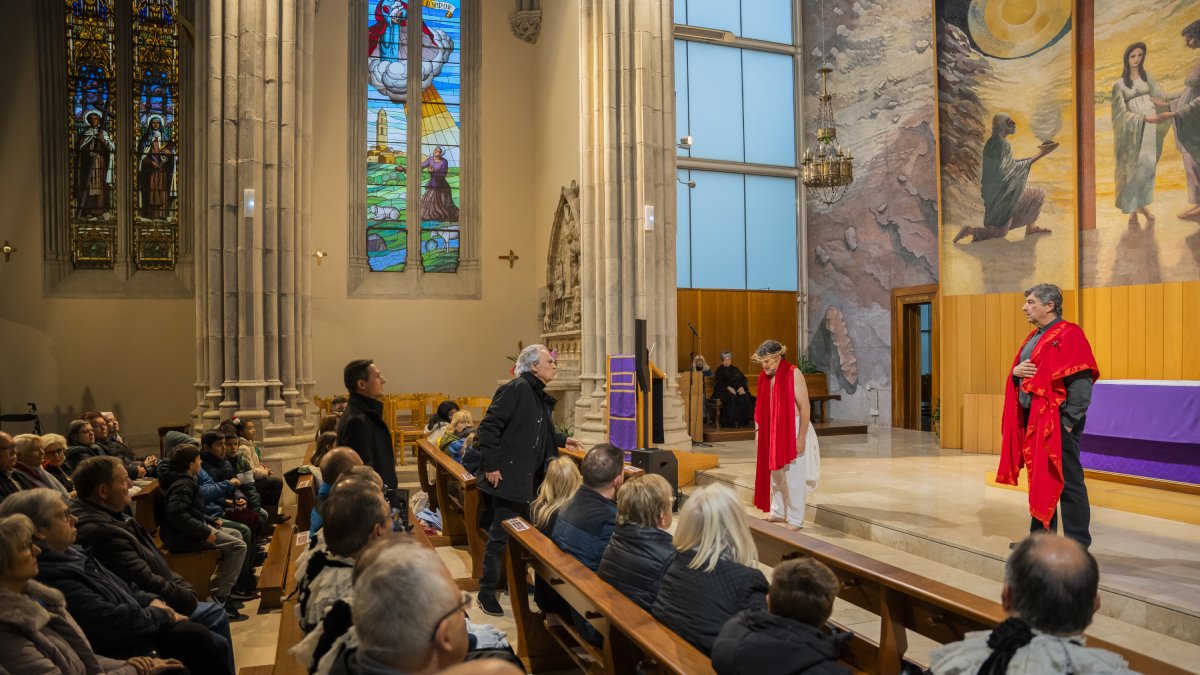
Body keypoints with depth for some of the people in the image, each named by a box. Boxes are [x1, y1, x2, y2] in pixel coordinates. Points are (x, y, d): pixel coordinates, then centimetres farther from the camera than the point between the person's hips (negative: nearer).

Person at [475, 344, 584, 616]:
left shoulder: (541, 397, 15)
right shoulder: (516, 389, -14)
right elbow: (489, 426, -19)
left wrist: (563, 440, 22)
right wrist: (491, 465, -21)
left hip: (530, 479, 9)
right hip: (508, 477, -9)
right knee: (501, 534, -2)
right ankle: (486, 592, 11)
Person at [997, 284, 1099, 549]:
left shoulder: (1069, 335, -12)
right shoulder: (1035, 337, 16)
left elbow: (1081, 382, -17)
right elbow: (1019, 374, 22)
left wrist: (1069, 422, -19)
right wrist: (1016, 372, -3)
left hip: (1057, 420, -9)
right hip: (1032, 418, 9)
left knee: (1066, 481, -1)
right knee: (1039, 478, 15)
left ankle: (1077, 544, 9)